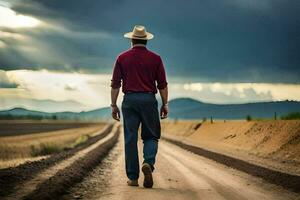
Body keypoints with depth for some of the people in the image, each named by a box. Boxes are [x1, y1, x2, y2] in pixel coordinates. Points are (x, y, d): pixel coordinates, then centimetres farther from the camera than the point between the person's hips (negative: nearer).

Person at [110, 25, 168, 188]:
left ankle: (133, 177, 4)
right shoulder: (155, 58, 3)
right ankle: (148, 163, -18)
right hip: (149, 100, -1)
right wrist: (165, 104, 9)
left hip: (129, 100, 1)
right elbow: (162, 84, 2)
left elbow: (115, 84, 2)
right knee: (151, 136, 9)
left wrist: (114, 105, 7)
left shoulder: (122, 58, 5)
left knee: (130, 139, 4)